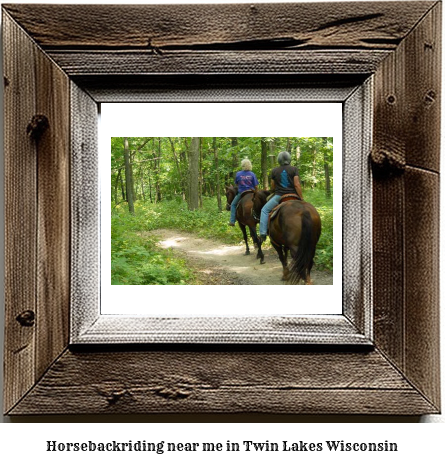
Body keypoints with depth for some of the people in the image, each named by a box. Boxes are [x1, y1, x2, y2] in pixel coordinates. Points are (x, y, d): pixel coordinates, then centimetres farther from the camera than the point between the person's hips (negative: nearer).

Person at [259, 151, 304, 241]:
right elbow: (297, 185, -10)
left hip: (279, 196, 0)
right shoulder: (294, 169, -1)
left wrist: (272, 192, 31)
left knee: (264, 210, 13)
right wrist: (301, 198, -7)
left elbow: (272, 187, 9)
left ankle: (263, 233, -2)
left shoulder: (274, 171, 4)